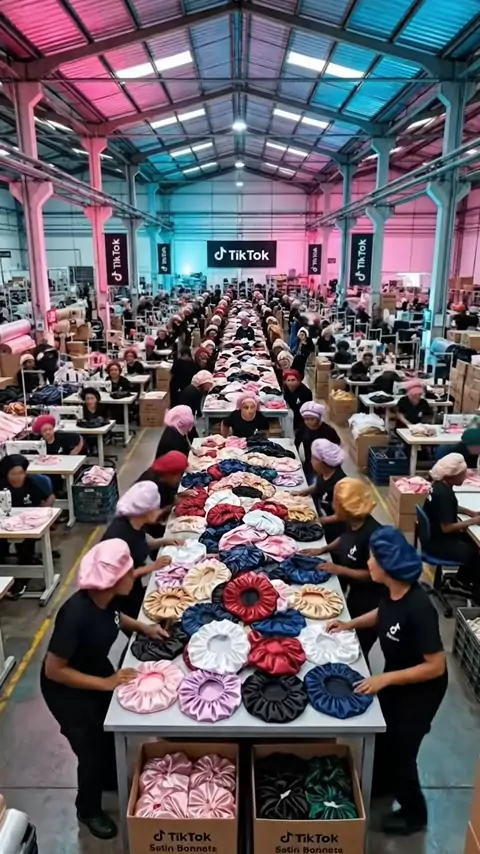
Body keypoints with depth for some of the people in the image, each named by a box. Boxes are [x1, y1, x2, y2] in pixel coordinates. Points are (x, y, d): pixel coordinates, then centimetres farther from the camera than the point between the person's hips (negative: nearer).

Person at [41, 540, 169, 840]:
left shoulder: (108, 598, -18)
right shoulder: (76, 615, -40)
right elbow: (53, 670, -32)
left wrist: (144, 627, -6)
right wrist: (106, 683, -29)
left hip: (98, 672, 7)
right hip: (67, 690, -7)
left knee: (111, 731, 26)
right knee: (92, 750, 11)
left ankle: (111, 780, 56)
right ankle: (89, 810, 40)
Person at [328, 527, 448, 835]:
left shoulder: (418, 608, -38)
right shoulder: (392, 591, -15)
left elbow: (436, 666, -31)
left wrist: (385, 679, -30)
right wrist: (351, 624, -2)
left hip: (420, 689, -7)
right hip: (395, 677, 7)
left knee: (401, 749, 12)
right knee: (383, 735, 26)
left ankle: (413, 813, 39)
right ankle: (381, 783, 54)